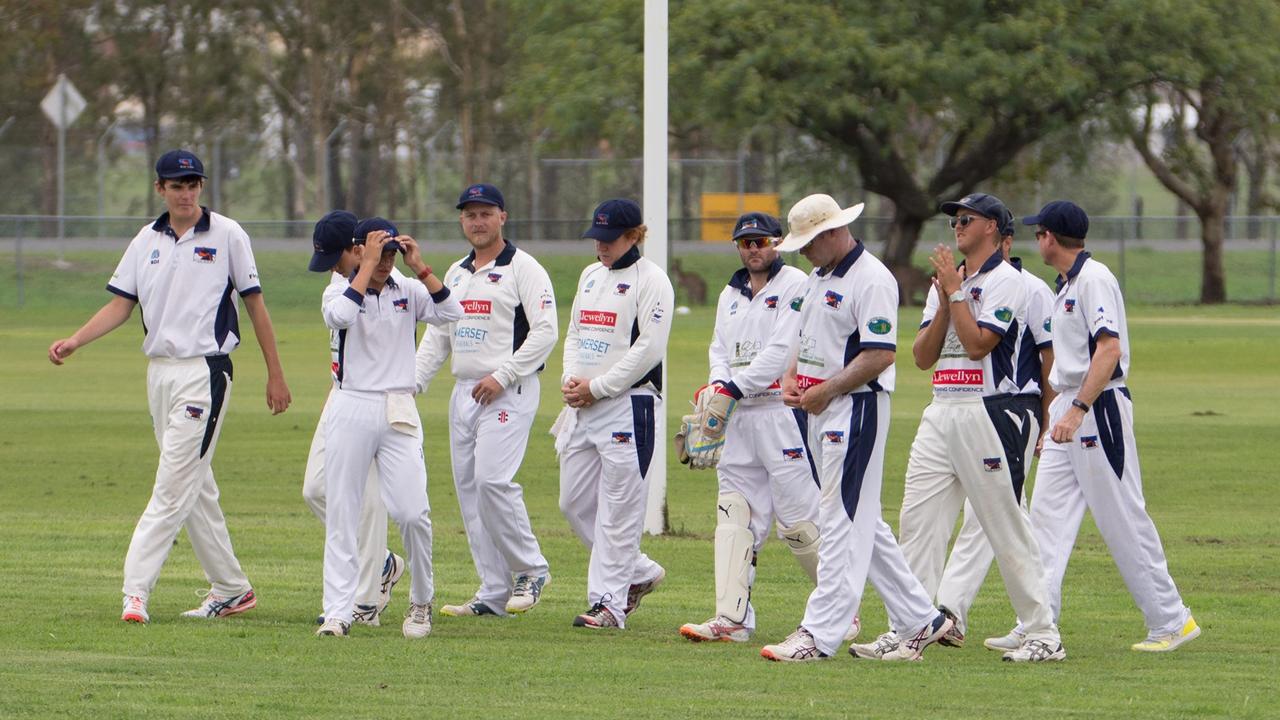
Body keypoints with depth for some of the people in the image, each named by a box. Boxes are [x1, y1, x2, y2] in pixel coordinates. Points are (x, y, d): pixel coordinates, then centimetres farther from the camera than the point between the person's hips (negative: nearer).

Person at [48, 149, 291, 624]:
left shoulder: (226, 235, -2)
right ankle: (231, 589, 17)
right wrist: (74, 342, -6)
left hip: (205, 372, -6)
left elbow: (255, 304, 1)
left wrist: (275, 375, 1)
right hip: (159, 371, 6)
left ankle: (136, 590, -16)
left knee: (174, 485, -11)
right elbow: (121, 304, 10)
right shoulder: (147, 241, 11)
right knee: (195, 487, 9)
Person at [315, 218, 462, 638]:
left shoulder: (408, 291, 8)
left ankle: (421, 603, 13)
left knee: (412, 512, -7)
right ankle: (338, 611, 0)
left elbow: (451, 313, -8)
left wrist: (419, 267, -10)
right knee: (342, 514, -2)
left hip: (398, 414, 1)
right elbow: (340, 317, -21)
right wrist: (367, 265, -18)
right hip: (351, 410, -1)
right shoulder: (340, 292, 3)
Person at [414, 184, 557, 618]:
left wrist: (502, 375, -18)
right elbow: (437, 335, 23)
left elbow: (546, 330, -12)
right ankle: (493, 593, 7)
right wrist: (413, 381, 9)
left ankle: (530, 569, -4)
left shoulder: (523, 269, -5)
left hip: (510, 391, -8)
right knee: (469, 488, 4)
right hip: (464, 393, 8)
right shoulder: (456, 274, 19)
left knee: (493, 480, -20)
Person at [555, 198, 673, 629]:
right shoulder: (591, 275, 17)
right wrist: (570, 380, 2)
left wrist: (597, 387, -14)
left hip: (629, 404, -9)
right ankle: (639, 573, 24)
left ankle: (608, 602, -4)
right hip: (582, 407, 9)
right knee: (574, 503, 10)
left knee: (618, 508, -6)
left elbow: (649, 349, -14)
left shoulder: (651, 280, -8)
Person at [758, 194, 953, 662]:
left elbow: (879, 355, -20)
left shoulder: (871, 280, -14)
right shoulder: (818, 278, 17)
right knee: (860, 524, 12)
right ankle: (921, 619, 18)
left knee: (842, 522, -9)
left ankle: (819, 635, -11)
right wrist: (792, 376, 7)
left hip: (856, 409, -10)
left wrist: (825, 391, -17)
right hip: (819, 412, 10)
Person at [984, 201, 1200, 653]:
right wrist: (1050, 416, 23)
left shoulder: (1094, 280, -13)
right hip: (1066, 411, 10)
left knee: (1123, 519, -5)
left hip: (1099, 409, -10)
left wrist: (1078, 409, -29)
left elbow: (1109, 349, -23)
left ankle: (1171, 620, 2)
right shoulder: (1065, 285, 18)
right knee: (1048, 517, 3)